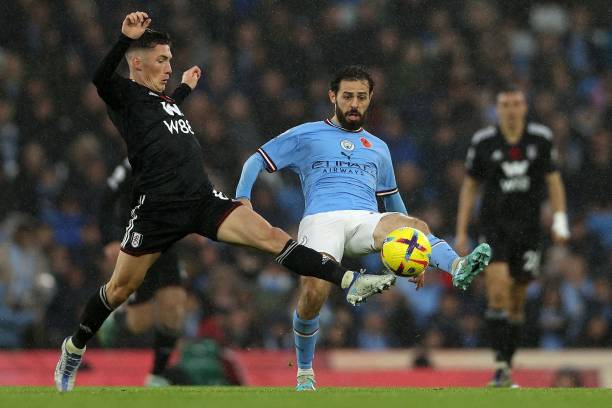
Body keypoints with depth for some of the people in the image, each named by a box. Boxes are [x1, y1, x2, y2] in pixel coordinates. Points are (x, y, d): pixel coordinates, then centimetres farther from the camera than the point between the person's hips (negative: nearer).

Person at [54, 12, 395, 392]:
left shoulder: (163, 98, 23)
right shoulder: (126, 95, 0)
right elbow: (100, 78, -25)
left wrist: (185, 88, 54)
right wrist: (125, 39, -39)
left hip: (203, 200, 6)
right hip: (158, 208, -6)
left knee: (270, 235, -12)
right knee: (120, 289, 4)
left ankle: (349, 282, -20)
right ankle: (74, 349, 26)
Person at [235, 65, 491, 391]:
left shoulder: (378, 149, 31)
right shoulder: (306, 136, 20)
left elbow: (393, 201, 37)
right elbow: (257, 161, 19)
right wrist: (242, 200, -1)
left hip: (366, 221, 3)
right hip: (321, 220, -3)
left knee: (416, 226, -31)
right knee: (313, 294, -26)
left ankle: (457, 267, -62)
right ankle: (304, 373, -2)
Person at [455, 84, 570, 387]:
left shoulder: (541, 138, 1)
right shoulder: (483, 142, -2)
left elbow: (553, 180, 8)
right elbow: (469, 186, 6)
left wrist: (560, 220, -2)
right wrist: (461, 232, 3)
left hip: (528, 226, 2)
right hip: (494, 224, -2)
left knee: (517, 301, 7)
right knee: (498, 289, -19)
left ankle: (507, 366, 18)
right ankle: (500, 365, -21)